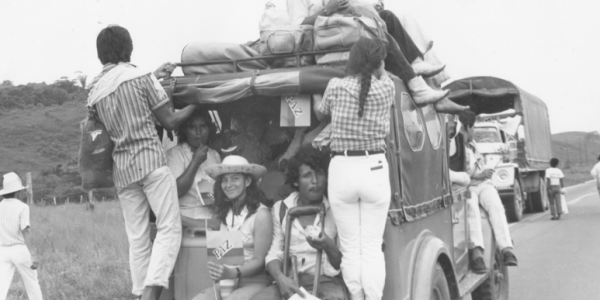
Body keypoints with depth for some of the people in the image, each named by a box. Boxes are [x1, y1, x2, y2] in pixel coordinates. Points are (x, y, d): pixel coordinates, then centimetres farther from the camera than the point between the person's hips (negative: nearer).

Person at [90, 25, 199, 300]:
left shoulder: (95, 89, 11)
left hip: (121, 168, 6)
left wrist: (154, 76, 30)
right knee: (169, 228, -7)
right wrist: (196, 104, 10)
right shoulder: (140, 77, -4)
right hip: (151, 161, -6)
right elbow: (170, 121, -2)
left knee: (137, 238, 9)